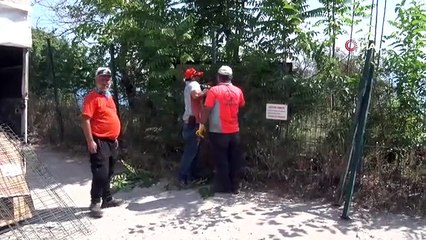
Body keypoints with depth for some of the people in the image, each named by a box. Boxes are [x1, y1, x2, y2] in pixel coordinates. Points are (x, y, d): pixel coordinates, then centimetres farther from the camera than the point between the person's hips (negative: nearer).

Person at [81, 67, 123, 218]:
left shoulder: (109, 97, 15)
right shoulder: (92, 97, -11)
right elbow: (85, 120, -18)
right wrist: (90, 141, -22)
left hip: (111, 141, 9)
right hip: (99, 142, -9)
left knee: (108, 173, 15)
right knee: (100, 173, -9)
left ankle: (107, 199, 26)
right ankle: (95, 203, 2)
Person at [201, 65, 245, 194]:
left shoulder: (214, 90, -10)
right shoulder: (238, 91, 3)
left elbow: (207, 109, -12)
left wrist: (203, 122, -1)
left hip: (218, 132, -4)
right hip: (234, 131, 4)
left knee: (221, 161, 6)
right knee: (235, 160, 12)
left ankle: (224, 187, 13)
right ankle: (235, 186, 20)